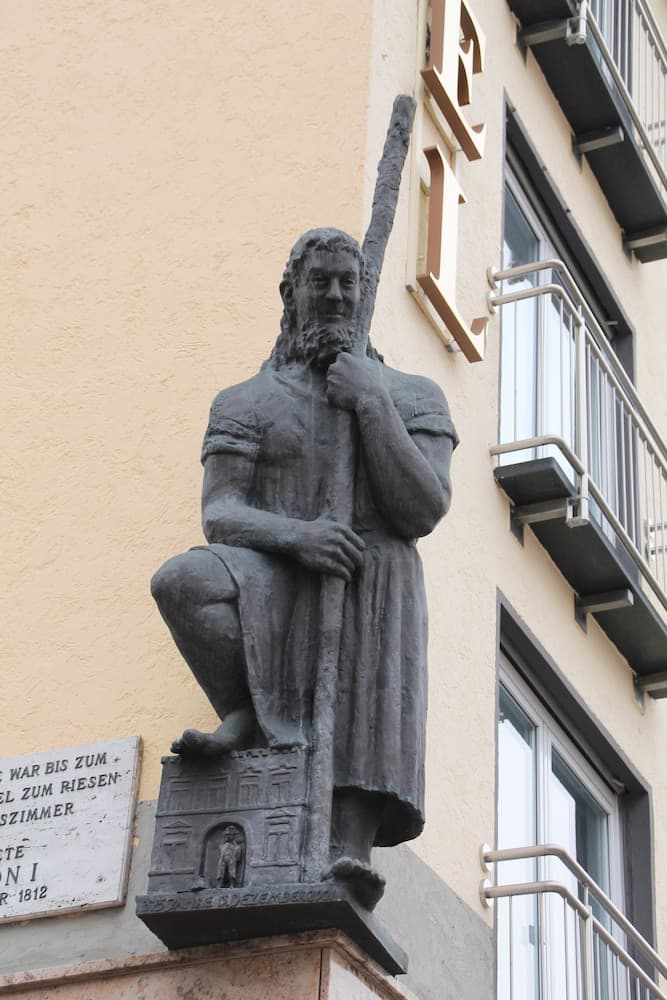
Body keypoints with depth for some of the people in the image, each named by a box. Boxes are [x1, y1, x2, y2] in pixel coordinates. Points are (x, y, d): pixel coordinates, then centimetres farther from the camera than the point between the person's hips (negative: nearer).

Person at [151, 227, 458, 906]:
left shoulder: (412, 396, 17)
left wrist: (368, 401, -4)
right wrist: (295, 533, -20)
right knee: (182, 580, -30)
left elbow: (423, 511, 1)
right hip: (277, 585, 1)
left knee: (371, 720, -26)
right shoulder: (246, 402, 17)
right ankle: (251, 718, -13)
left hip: (373, 589, 0)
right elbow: (219, 515, 2)